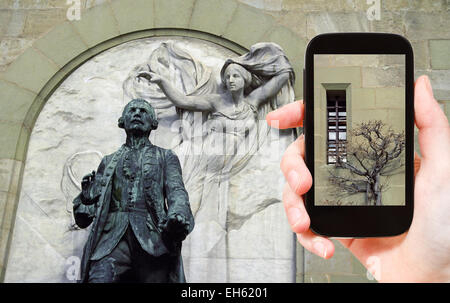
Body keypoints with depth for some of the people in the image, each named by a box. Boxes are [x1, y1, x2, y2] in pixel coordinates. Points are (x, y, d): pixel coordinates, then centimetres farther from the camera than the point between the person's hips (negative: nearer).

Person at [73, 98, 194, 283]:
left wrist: (178, 214, -21)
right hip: (113, 237, 1)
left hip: (152, 235, -1)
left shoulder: (165, 157, 20)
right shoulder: (109, 161, 26)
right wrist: (86, 196, -2)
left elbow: (176, 191, 3)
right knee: (99, 278, -23)